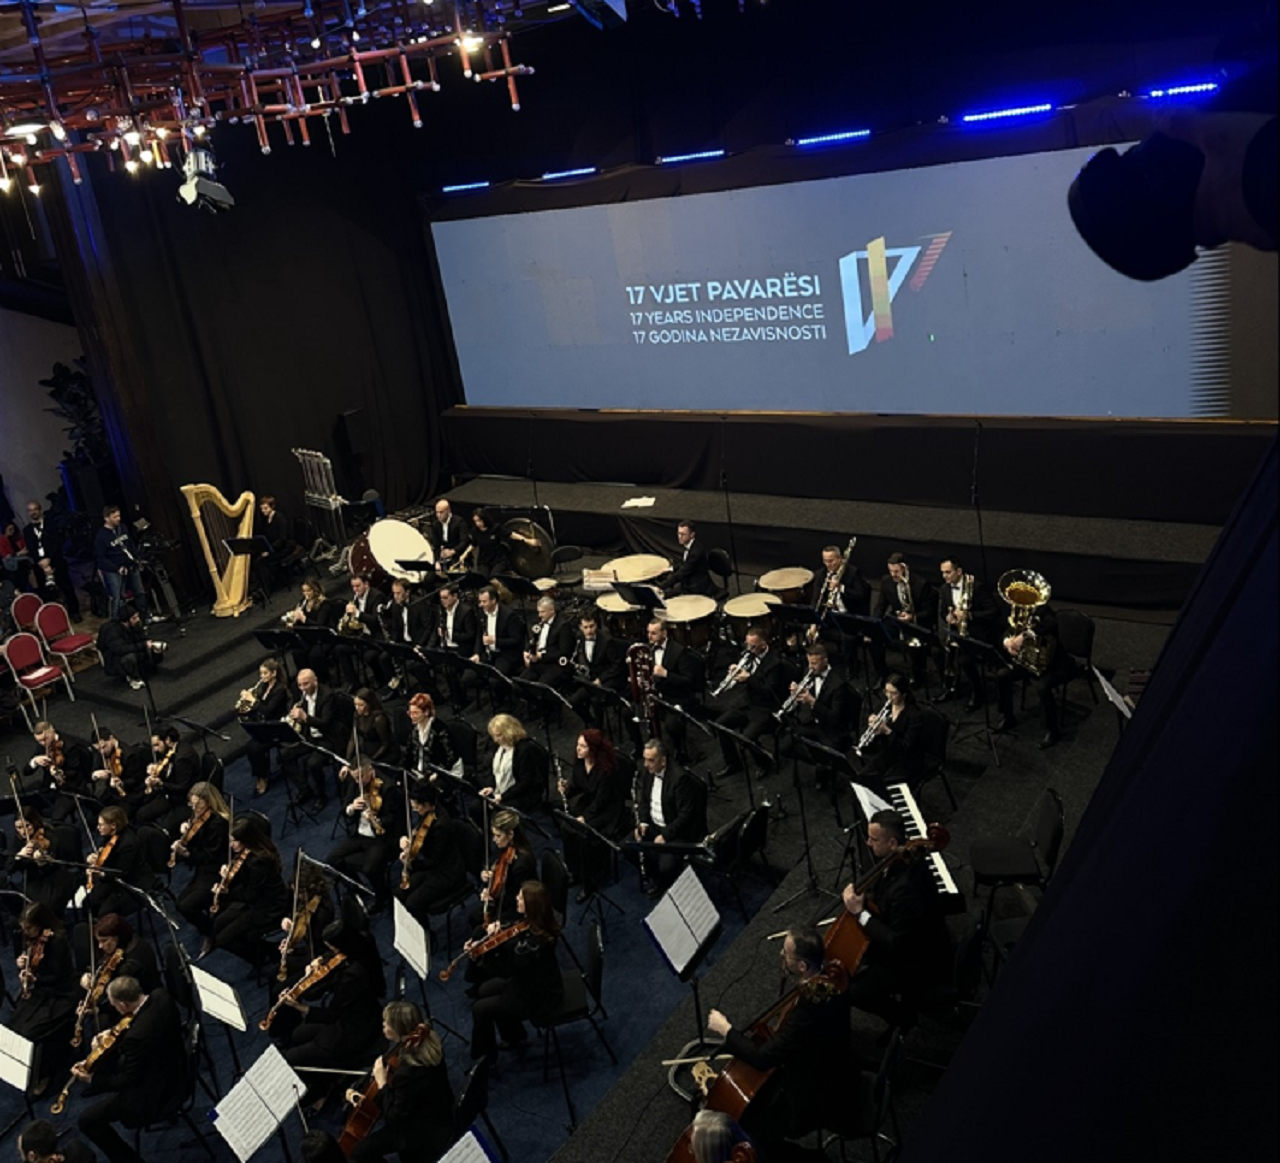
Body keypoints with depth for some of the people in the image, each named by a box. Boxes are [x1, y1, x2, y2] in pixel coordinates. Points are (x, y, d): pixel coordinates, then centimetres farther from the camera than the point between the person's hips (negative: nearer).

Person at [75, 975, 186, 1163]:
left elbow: (129, 1080, -21)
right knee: (109, 1061, 25)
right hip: (173, 1070, 9)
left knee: (87, 1120, 4)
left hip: (156, 1093, -9)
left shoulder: (137, 1036, -36)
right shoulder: (161, 996, -14)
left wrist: (92, 1079, -8)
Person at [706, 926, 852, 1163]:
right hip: (828, 1074, 8)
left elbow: (763, 1058, -29)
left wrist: (725, 1029, -18)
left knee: (747, 1130, 3)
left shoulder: (807, 1012, -39)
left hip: (813, 1098, -8)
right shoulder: (832, 979, -13)